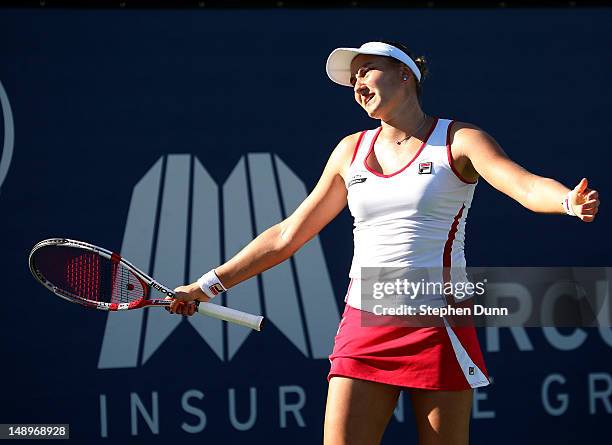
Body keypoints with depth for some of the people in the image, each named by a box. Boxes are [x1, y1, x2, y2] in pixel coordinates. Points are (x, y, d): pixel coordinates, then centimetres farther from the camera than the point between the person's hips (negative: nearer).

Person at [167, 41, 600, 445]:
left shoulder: (458, 140, 1)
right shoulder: (351, 151, 14)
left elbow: (526, 184, -18)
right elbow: (287, 236, 21)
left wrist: (570, 200, -40)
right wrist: (209, 285, 21)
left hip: (438, 325, -3)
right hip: (363, 329, 3)